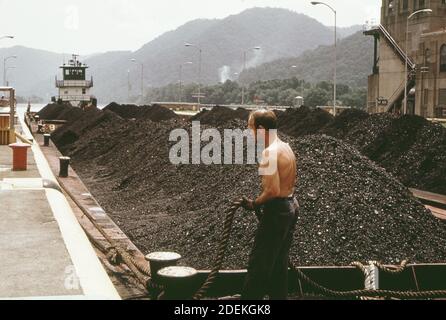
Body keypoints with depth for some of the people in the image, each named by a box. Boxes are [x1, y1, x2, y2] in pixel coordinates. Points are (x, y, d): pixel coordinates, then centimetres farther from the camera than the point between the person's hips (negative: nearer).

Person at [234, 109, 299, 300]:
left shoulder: (269, 153, -21)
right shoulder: (286, 148, 9)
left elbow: (273, 190, -27)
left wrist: (254, 204, -12)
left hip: (276, 211, -10)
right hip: (291, 206, 10)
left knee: (259, 264, -1)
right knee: (279, 262, 18)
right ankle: (278, 296, 25)